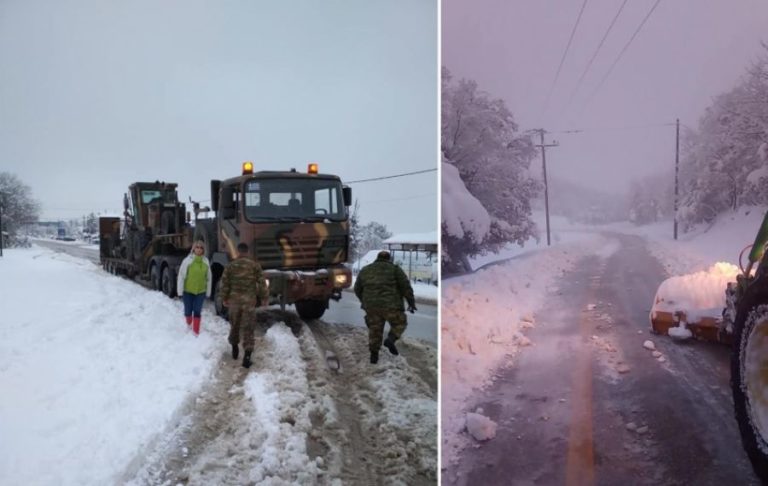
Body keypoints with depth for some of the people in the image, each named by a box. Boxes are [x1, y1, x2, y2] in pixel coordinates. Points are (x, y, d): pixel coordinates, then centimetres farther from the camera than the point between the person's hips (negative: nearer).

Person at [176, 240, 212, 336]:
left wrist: (208, 292, 8)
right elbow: (181, 276, -8)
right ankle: (189, 323, 41)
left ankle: (196, 331, 11)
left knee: (197, 312, 2)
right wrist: (180, 291, -9)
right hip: (188, 291, -1)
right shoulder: (187, 260, -11)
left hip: (200, 291, 1)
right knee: (188, 310, 11)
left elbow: (208, 278, 7)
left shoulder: (206, 261, -1)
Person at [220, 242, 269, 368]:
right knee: (248, 328, -1)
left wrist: (225, 298, 16)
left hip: (234, 300, 2)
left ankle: (234, 347, 37)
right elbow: (261, 283, -3)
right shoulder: (255, 265, -3)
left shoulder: (231, 265, 0)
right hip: (249, 300, -1)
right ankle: (247, 355, -10)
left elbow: (225, 283, 3)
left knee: (234, 325, 21)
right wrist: (265, 298, 7)